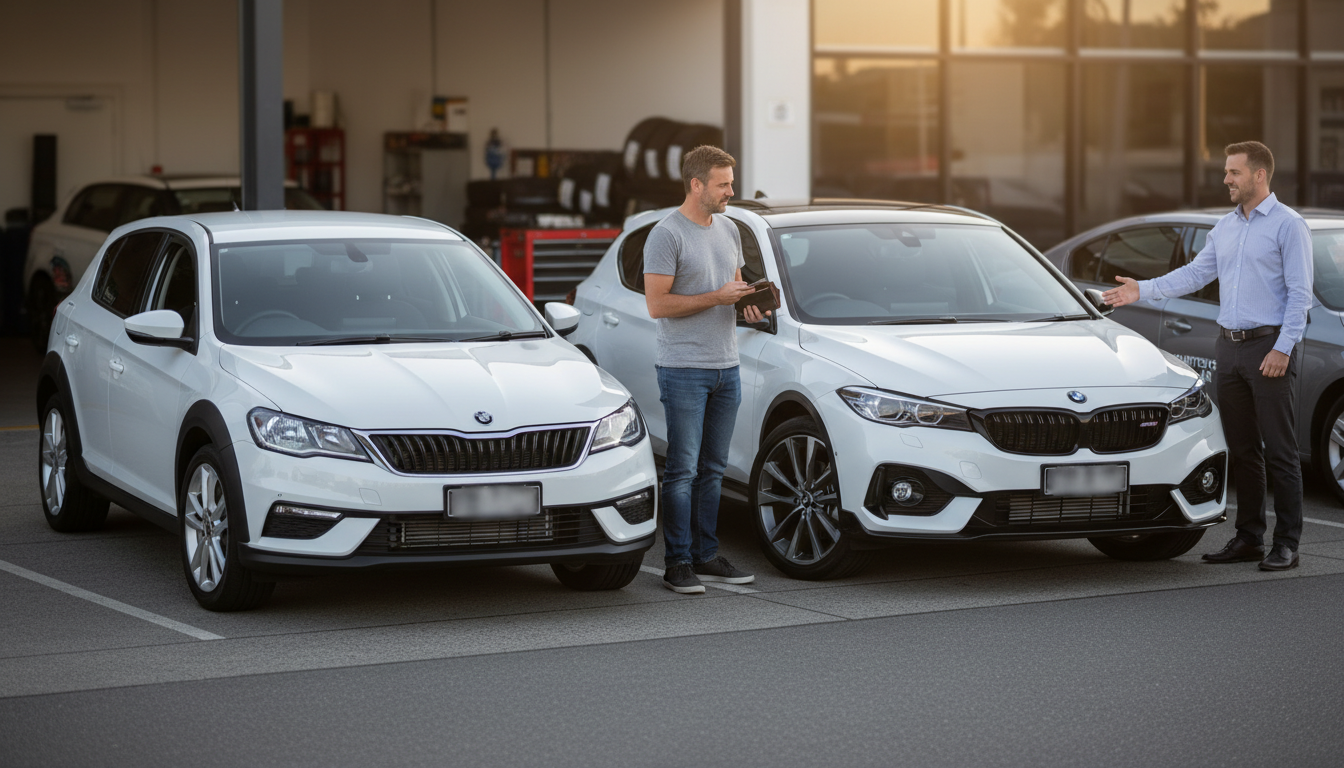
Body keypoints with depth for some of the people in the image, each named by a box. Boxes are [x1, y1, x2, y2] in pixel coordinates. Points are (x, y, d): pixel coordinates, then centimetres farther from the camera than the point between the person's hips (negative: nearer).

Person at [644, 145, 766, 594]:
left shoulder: (728, 230, 14)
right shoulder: (667, 234, -11)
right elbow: (657, 305, -16)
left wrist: (750, 304, 2)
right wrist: (718, 297, -17)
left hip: (725, 368, 7)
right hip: (684, 368, -7)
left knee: (712, 469, 11)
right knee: (683, 470, -6)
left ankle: (706, 556, 18)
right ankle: (678, 564, -2)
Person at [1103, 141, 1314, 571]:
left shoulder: (1288, 225, -7)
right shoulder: (1225, 228, 15)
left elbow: (1299, 293, -11)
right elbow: (1196, 273, 15)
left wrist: (1283, 349, -17)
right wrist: (1143, 290, 4)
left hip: (1269, 346, -7)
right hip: (1229, 345, 7)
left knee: (1279, 450, -5)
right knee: (1242, 450, 9)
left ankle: (1287, 544, -3)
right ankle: (1249, 538, 15)